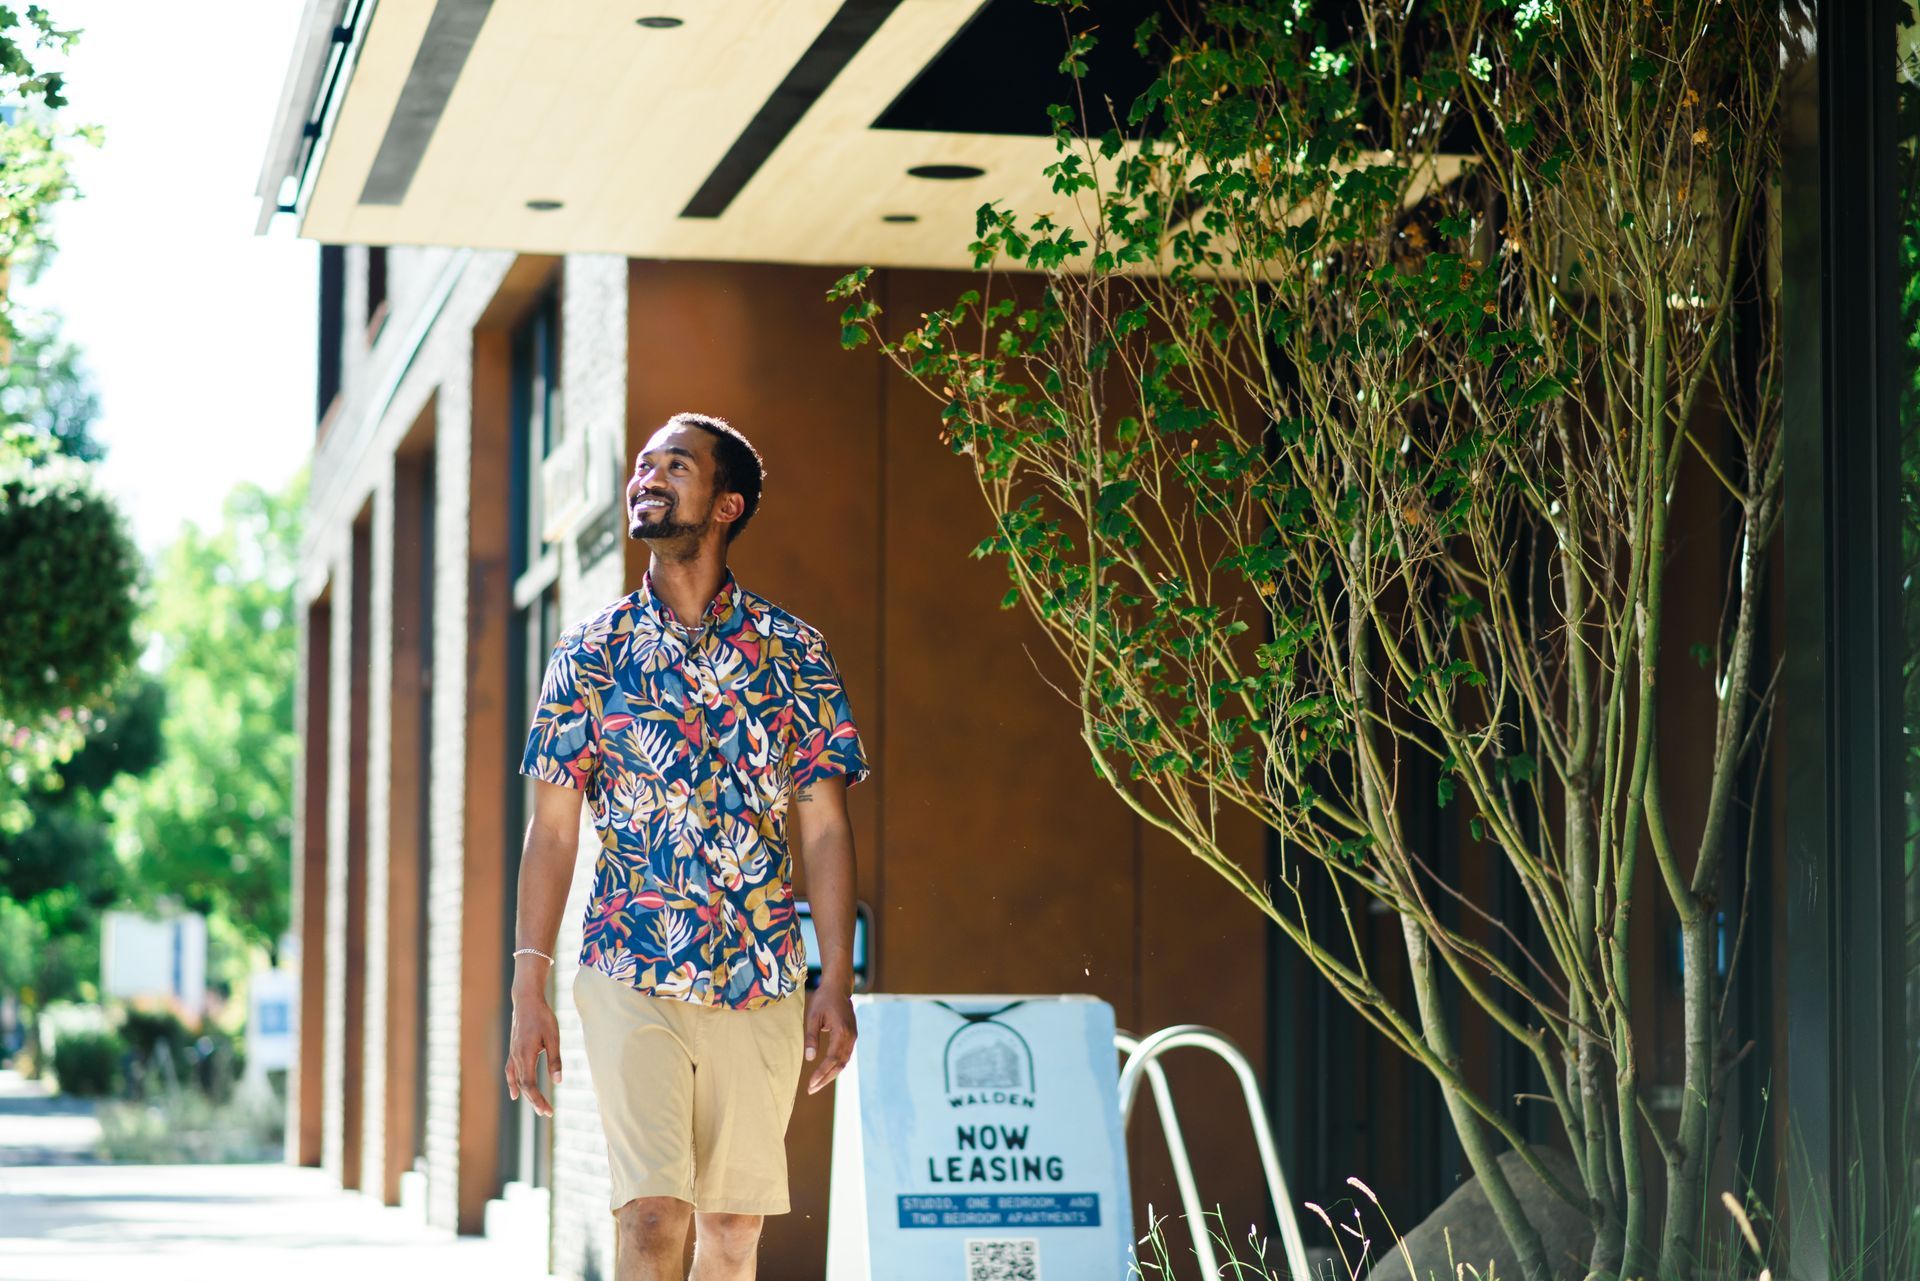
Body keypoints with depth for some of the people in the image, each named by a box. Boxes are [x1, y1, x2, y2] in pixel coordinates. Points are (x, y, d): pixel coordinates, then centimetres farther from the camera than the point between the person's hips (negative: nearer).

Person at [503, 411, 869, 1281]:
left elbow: (825, 828, 5)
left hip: (763, 985, 2)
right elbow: (552, 829, 4)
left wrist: (838, 981, -4)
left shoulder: (793, 653, 5)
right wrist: (528, 990, -3)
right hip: (631, 980, -1)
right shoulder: (592, 652, 5)